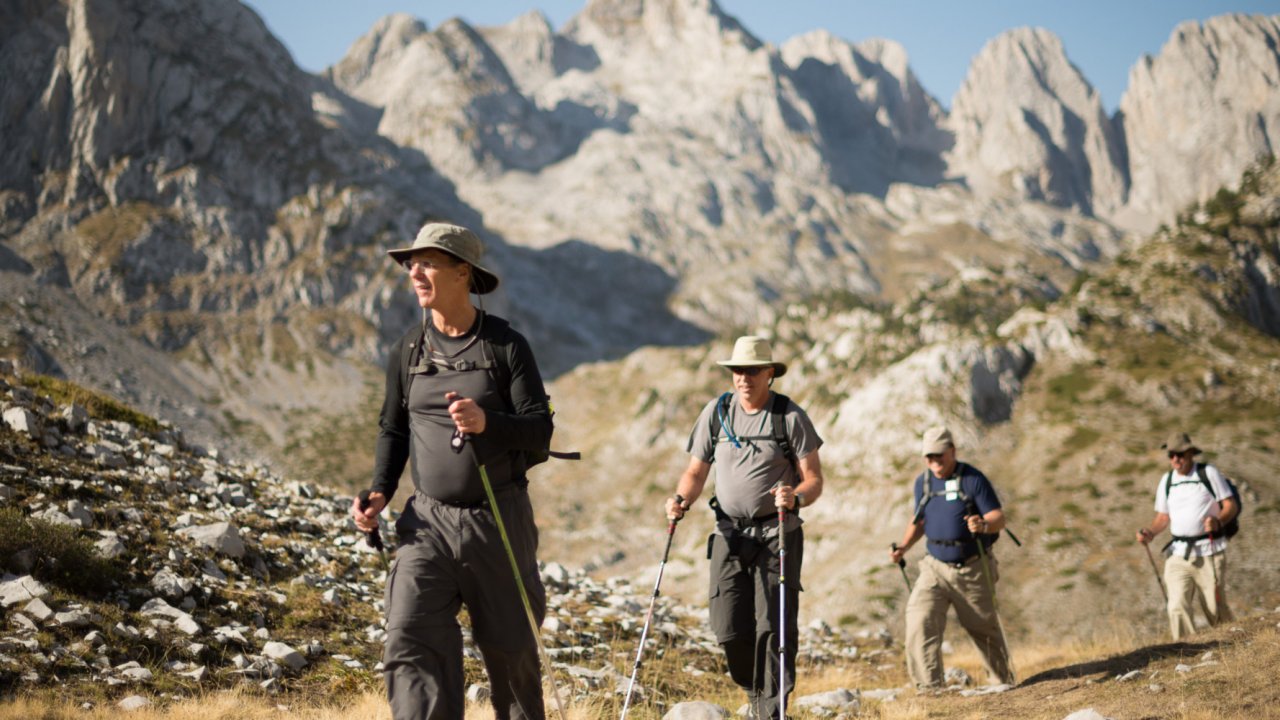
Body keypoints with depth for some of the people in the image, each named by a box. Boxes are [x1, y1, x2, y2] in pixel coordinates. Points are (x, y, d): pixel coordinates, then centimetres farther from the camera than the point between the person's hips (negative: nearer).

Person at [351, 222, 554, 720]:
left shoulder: (506, 344, -4)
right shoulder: (409, 349, 6)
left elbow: (540, 430, -8)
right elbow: (393, 430, 15)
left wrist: (487, 423, -27)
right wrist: (379, 493, 0)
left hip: (500, 520, -2)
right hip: (429, 521, 2)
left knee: (509, 647, 11)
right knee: (411, 642, -15)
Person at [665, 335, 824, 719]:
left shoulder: (790, 416, -3)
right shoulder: (716, 412, 6)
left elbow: (813, 480, -4)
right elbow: (696, 472, 11)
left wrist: (796, 498, -26)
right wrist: (681, 499, -10)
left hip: (778, 534, -3)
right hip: (729, 533, 3)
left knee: (773, 626, -8)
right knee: (729, 630, 0)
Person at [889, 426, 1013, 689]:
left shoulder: (973, 479, -11)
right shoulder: (923, 482, 5)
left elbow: (999, 518, -15)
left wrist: (984, 525, -38)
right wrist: (903, 546, 2)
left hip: (973, 569, -3)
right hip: (935, 567, 3)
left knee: (984, 628, 12)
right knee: (920, 623, -17)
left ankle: (1006, 682, 37)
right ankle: (930, 689, -17)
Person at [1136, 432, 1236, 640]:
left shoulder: (1208, 473, 0)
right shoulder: (1166, 481, 13)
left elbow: (1231, 505, -1)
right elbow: (1163, 517, 18)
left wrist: (1218, 521, -22)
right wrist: (1150, 532, -2)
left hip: (1209, 552, -3)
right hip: (1179, 554, 3)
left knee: (1215, 609, 1)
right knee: (1177, 607, -11)